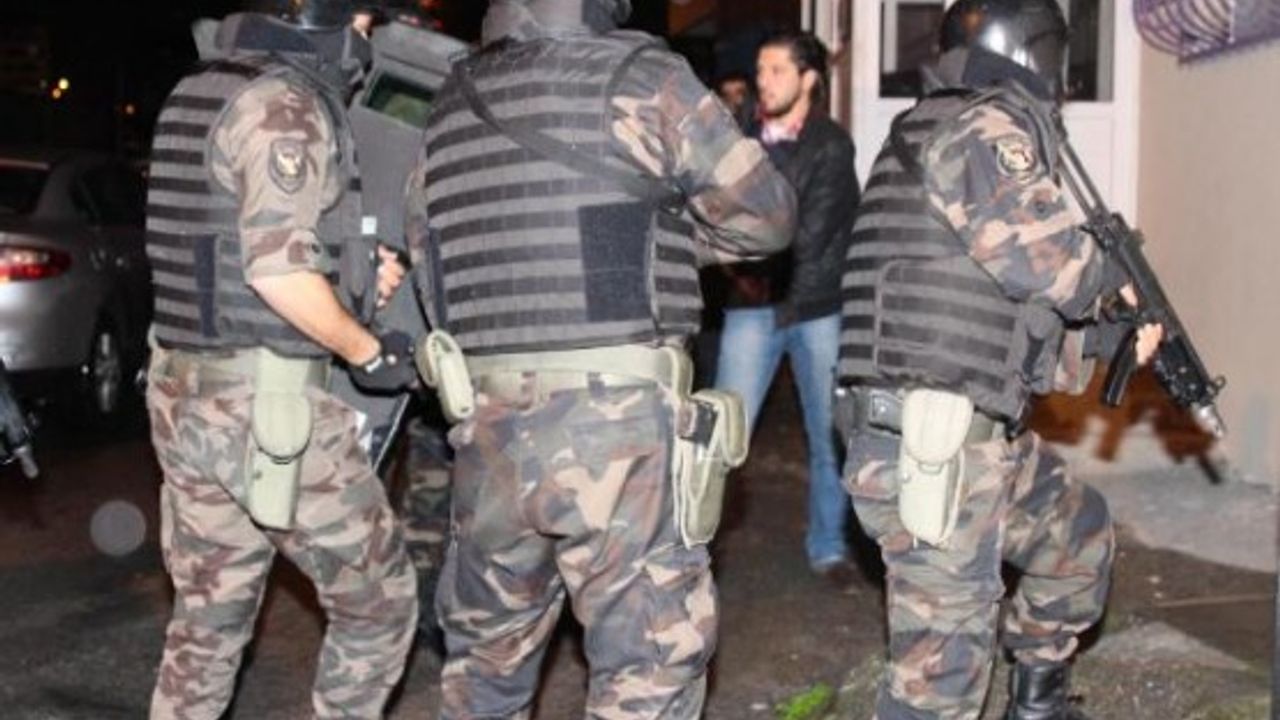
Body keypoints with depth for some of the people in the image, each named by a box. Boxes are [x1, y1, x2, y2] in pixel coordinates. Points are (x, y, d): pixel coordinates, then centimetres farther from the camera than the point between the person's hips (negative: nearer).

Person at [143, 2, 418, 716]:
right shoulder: (287, 103, -14)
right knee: (379, 599, 8)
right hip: (269, 406, -8)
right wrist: (369, 352, -9)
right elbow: (280, 270, -23)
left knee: (208, 620, 17)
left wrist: (356, 262, 13)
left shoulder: (199, 90, 13)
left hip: (186, 395, 9)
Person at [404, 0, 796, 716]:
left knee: (487, 652, 21)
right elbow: (767, 216, 3)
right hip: (615, 424, -5)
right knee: (649, 660, 6)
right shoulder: (642, 78, -5)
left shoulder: (448, 113, 11)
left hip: (488, 430, 6)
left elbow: (429, 272, 15)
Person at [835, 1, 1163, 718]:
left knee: (1079, 530, 28)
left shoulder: (980, 137, 22)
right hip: (931, 448, -10)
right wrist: (1117, 281, 0)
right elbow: (1046, 256, -21)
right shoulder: (979, 128, -8)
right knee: (944, 662, -4)